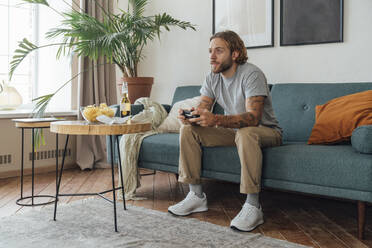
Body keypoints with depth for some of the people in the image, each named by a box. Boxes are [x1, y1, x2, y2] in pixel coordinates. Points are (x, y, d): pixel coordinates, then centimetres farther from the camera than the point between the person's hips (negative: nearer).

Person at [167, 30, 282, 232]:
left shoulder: (251, 74, -22)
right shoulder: (212, 78, 0)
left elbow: (253, 117, -33)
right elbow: (202, 109, -5)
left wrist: (216, 120, -47)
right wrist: (190, 116, -31)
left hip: (265, 131, -6)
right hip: (233, 131, 7)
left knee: (246, 134, -41)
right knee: (188, 129, -9)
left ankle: (252, 207, -34)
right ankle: (196, 196, -6)